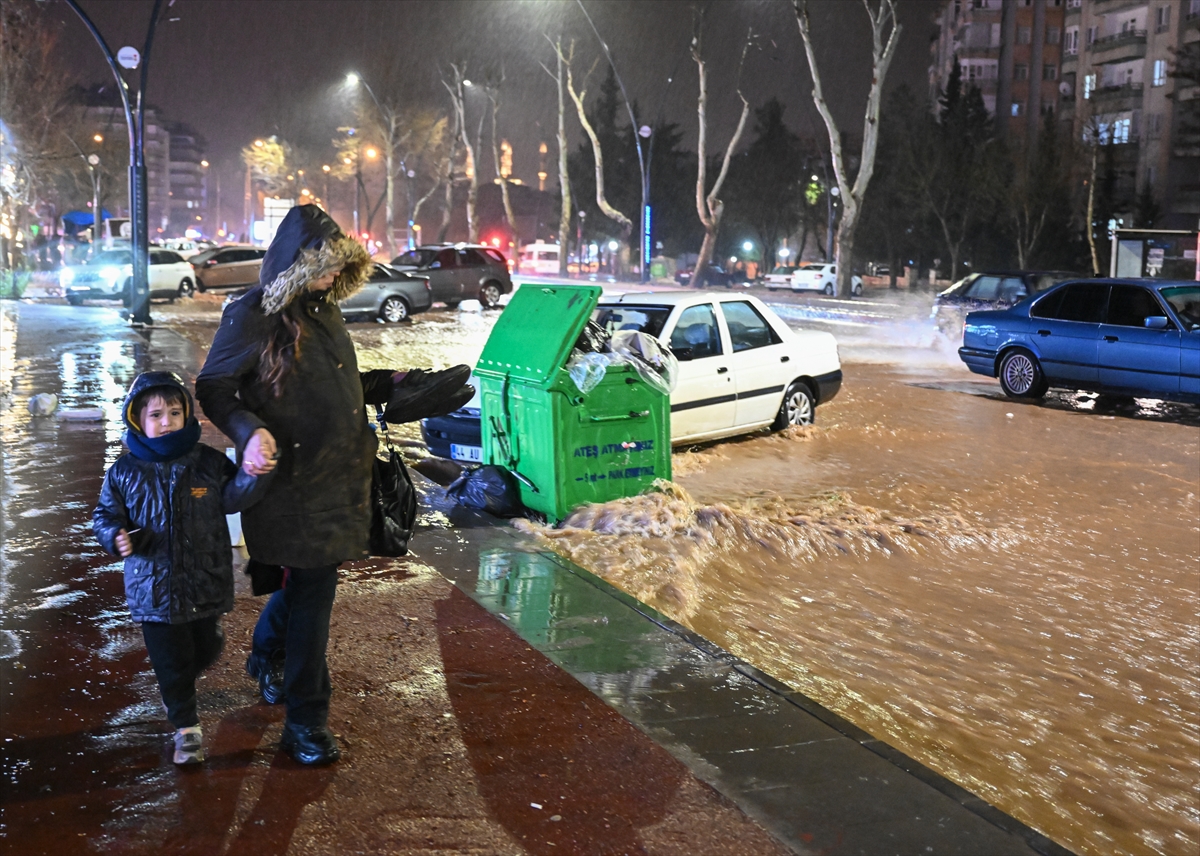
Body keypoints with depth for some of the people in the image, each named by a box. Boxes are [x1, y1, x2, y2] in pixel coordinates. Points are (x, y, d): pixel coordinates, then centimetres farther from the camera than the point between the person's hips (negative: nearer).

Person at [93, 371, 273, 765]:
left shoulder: (208, 461, -4)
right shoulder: (125, 471, -4)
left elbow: (231, 499, -4)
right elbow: (105, 514, 5)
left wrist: (252, 475, -23)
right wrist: (116, 536, -17)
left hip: (206, 584, 1)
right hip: (155, 588, -1)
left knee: (207, 649, 18)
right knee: (171, 663, 7)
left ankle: (179, 685, 49)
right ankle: (186, 727, 23)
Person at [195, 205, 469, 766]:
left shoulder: (324, 309, 10)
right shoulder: (254, 315, -14)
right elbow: (212, 389, -11)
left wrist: (386, 385, 21)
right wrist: (249, 431, -27)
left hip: (336, 474, 8)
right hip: (290, 478, -8)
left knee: (309, 578, 19)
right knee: (313, 586, -3)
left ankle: (267, 660, 48)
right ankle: (305, 721, 11)